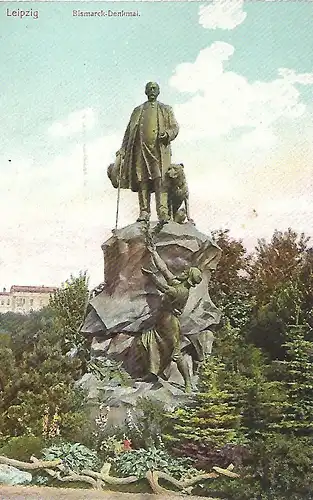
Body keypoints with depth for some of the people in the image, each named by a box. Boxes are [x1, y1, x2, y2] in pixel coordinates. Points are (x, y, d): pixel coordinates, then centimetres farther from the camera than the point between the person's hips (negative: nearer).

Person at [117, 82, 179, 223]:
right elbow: (129, 131, 19)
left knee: (160, 180, -15)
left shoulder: (165, 109, 20)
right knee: (142, 180, -5)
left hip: (159, 149, -2)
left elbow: (175, 127, 11)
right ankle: (144, 212, -4)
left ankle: (163, 213, -22)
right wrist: (123, 149, 8)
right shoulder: (138, 110, 24)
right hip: (141, 149, 2)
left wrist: (167, 134, -12)